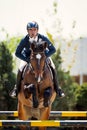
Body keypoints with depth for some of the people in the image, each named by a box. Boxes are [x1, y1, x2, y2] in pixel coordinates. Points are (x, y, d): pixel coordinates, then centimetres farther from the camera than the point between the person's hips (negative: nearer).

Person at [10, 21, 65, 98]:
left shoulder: (43, 38, -26)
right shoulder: (25, 40, -25)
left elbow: (53, 50, -18)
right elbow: (17, 53, -16)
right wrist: (27, 59, -30)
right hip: (28, 57, 0)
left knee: (53, 68, -18)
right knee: (20, 70, -20)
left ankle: (57, 88, 1)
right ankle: (17, 88, 4)